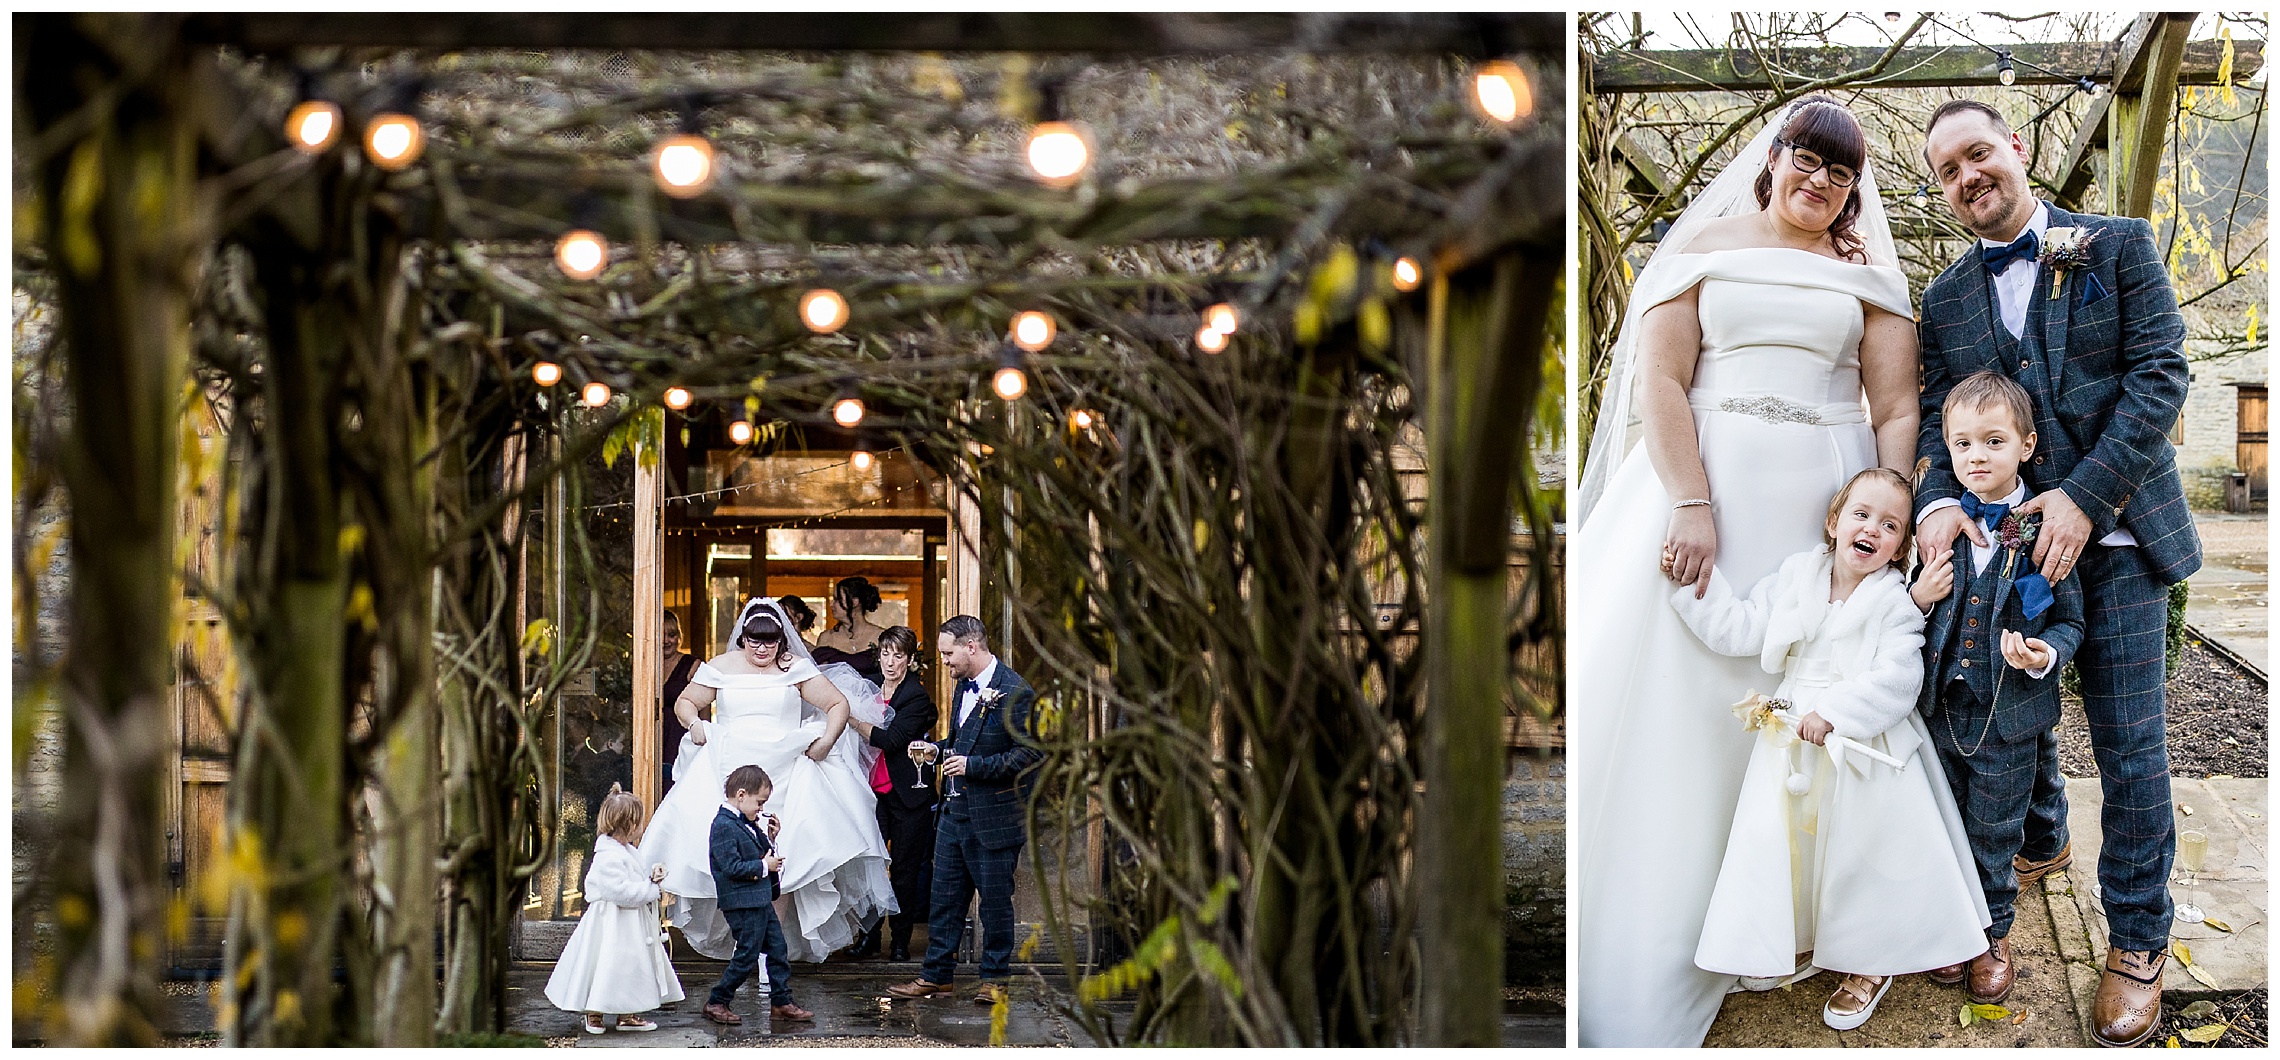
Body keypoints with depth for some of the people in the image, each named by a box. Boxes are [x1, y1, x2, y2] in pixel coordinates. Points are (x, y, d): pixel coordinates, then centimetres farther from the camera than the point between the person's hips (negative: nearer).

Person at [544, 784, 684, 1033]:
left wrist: (650, 875, 2)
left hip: (631, 924, 10)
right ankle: (594, 1015, 16)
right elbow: (621, 891, -29)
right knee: (606, 968, 0)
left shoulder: (628, 851, 8)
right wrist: (650, 888, -20)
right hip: (612, 924, -10)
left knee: (631, 969, 15)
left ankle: (627, 1015, 26)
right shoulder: (609, 857, -24)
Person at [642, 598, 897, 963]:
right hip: (728, 774, 1)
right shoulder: (721, 667, 10)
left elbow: (840, 704, 5)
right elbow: (686, 702, 19)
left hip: (785, 776, -1)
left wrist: (826, 742, -9)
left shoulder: (797, 670, 5)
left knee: (783, 859, -9)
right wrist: (693, 723, -2)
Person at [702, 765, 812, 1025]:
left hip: (761, 900, 10)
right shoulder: (724, 826, -17)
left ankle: (782, 1002, 20)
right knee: (747, 955, -3)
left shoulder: (747, 823, 13)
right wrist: (764, 866, -15)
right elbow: (732, 867, -22)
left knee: (777, 949, 12)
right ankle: (716, 1002, 9)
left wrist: (770, 837, 6)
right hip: (742, 903, -10)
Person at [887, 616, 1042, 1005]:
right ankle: (937, 975, 19)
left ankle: (995, 978, 18)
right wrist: (938, 749, 5)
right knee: (944, 898, 10)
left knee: (995, 899, 5)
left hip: (995, 816, -8)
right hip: (955, 811, 8)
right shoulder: (964, 686, 11)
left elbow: (1031, 754, -19)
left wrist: (974, 765, -22)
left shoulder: (1015, 692, -16)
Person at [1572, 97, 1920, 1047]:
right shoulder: (1706, 248, 8)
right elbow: (1661, 379, -3)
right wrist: (1693, 506, -15)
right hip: (1702, 478, -1)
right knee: (1671, 691, -3)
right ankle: (1638, 968, 7)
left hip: (1824, 503, 2)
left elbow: (1897, 410, 6)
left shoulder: (1868, 276, 13)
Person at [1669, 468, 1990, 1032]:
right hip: (1794, 747, 4)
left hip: (1866, 748, -4)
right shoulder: (1795, 578, 4)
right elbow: (1737, 630, 3)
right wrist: (1692, 578, -3)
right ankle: (1802, 942, 29)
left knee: (1859, 850, 2)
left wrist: (1834, 712, -28)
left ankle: (1868, 963, 22)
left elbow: (1896, 682, -20)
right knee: (1782, 844, 6)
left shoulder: (1895, 602, -10)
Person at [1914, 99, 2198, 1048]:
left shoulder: (2120, 246, 0)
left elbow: (2159, 374, -8)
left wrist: (2084, 496, -19)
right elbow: (1937, 418, 4)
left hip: (2114, 535, -3)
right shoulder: (1944, 301, 9)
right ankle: (2041, 843, 44)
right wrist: (1937, 500, -18)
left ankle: (2137, 936, 12)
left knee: (2130, 746, -3)